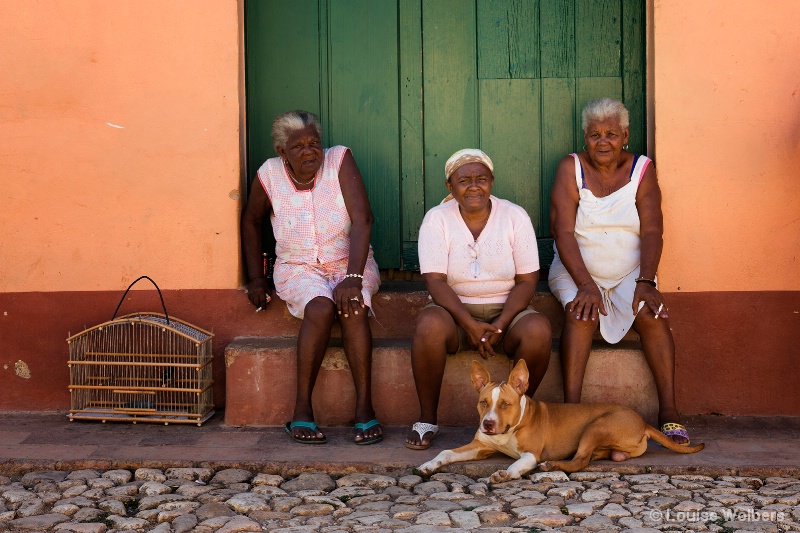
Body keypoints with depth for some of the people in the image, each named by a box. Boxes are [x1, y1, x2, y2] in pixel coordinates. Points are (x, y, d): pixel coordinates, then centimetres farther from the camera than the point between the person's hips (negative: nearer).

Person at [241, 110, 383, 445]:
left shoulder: (339, 160, -12)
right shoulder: (269, 175, -6)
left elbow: (362, 220, -21)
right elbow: (251, 222, 13)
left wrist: (353, 278, -31)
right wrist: (256, 279, 10)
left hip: (349, 263, 0)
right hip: (298, 267, 0)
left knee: (351, 307, -33)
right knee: (320, 307, -33)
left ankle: (364, 406, -27)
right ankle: (302, 409, -25)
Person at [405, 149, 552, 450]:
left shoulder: (515, 217, 0)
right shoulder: (437, 219, -2)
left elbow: (527, 280, -3)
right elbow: (435, 281, -10)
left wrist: (500, 325, -19)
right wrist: (470, 324, -24)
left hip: (505, 312, 1)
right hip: (456, 311, -1)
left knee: (538, 329, -31)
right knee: (429, 324, -34)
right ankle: (427, 419, -16)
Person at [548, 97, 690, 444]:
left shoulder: (642, 169, 2)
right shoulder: (571, 168, -3)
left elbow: (652, 231, -8)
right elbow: (563, 232, -12)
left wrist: (646, 281, -23)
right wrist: (585, 285, -24)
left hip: (630, 274, 1)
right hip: (576, 273, -1)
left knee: (652, 314, -26)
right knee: (581, 312, -31)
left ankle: (669, 412, -25)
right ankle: (571, 409, -32)